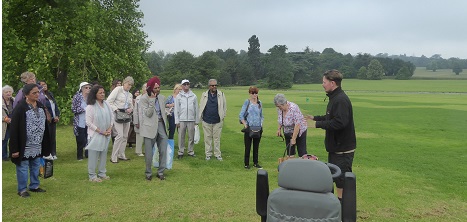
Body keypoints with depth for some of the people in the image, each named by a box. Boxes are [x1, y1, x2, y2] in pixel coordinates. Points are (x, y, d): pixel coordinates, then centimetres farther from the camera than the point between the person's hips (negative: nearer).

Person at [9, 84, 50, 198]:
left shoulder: (41, 106, 4)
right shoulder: (20, 108, -17)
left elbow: (45, 125, 11)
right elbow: (14, 129, -16)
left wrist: (45, 144, 10)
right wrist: (15, 148, -18)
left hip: (37, 145, 6)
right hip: (24, 146, -6)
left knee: (36, 166, 17)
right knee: (23, 167, 6)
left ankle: (34, 186, 31)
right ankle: (22, 189, 19)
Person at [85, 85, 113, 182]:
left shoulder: (106, 104, 6)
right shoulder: (90, 106, -11)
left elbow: (111, 117, 12)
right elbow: (88, 122, -13)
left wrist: (109, 129, -3)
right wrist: (101, 131, -13)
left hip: (106, 135, 5)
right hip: (95, 135, -5)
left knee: (103, 154, 11)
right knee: (94, 155, -1)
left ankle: (102, 173, 23)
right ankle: (92, 176, 8)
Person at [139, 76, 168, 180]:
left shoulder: (162, 98, 11)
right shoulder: (144, 98, -6)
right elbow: (148, 113, -13)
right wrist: (152, 100, -19)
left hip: (161, 124, 5)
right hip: (150, 126, -5)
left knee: (163, 150, 3)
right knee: (149, 152, 2)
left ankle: (161, 172, 17)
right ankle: (148, 173, 18)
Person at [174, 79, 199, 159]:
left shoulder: (193, 96, 6)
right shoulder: (178, 96, 5)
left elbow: (196, 109, 8)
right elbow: (176, 109, 5)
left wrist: (197, 120, 5)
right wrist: (177, 121, -1)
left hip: (191, 120, 1)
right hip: (181, 120, -1)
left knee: (191, 137, 4)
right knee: (181, 137, 2)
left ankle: (191, 152, 15)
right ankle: (181, 152, 11)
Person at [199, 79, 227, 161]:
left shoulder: (221, 94, 2)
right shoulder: (204, 95, 5)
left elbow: (224, 106, 7)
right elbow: (201, 106, 10)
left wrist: (222, 116, 3)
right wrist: (201, 117, 6)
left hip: (217, 121, -1)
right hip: (206, 121, 1)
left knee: (217, 138, 5)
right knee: (207, 138, 7)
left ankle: (217, 154, 14)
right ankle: (208, 154, 18)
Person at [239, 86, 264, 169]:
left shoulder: (259, 103, 7)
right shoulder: (247, 102, -4)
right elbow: (241, 115, -4)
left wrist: (261, 124, 5)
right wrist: (245, 125, -10)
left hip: (258, 128, 4)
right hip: (249, 128, -4)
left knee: (256, 146, 12)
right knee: (248, 147, 2)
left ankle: (255, 162, 23)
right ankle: (246, 163, 12)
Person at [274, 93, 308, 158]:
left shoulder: (293, 108, -30)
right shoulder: (280, 108, -9)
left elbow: (297, 125, -30)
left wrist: (293, 139, -28)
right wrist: (279, 129, 0)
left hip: (299, 131, -6)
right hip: (287, 132, 6)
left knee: (302, 152, -5)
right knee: (289, 152, 5)